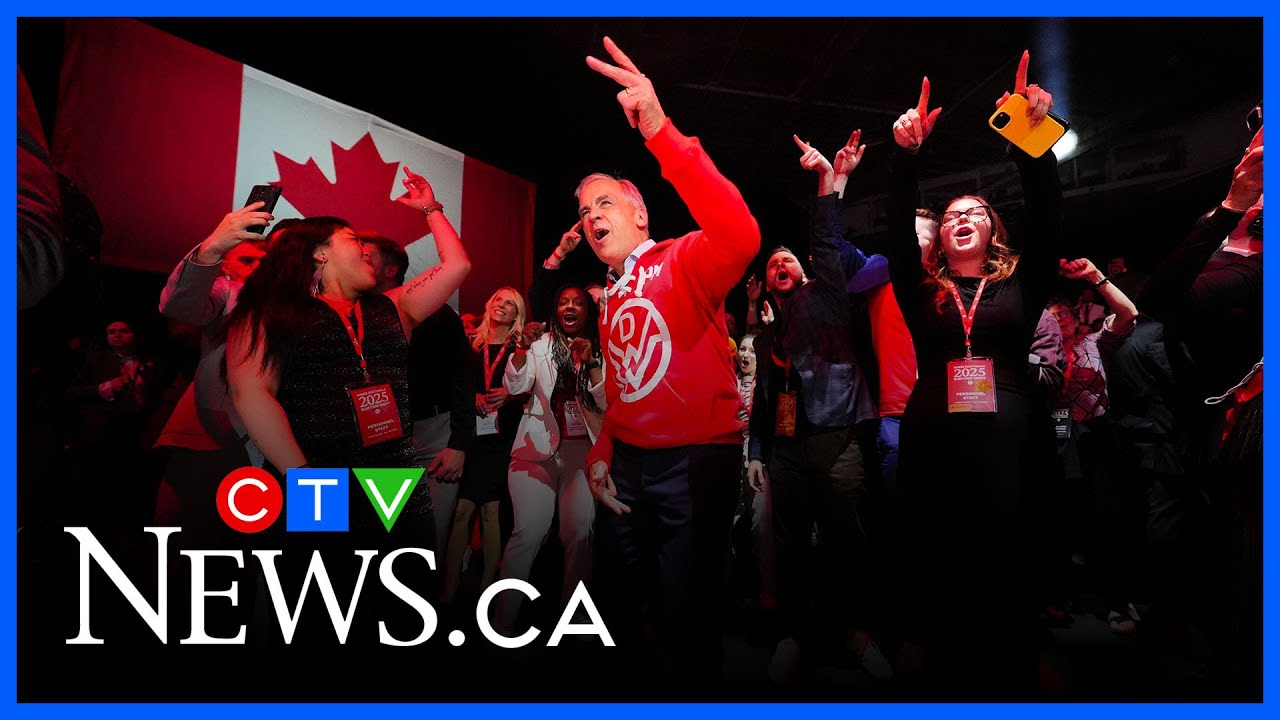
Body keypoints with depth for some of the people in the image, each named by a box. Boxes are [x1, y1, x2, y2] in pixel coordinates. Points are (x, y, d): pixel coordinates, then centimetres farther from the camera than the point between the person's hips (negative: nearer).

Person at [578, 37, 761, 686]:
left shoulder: (684, 262, -10)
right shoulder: (610, 296, 13)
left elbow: (740, 237, -34)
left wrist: (661, 133, -40)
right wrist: (601, 453, 4)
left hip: (695, 461, -7)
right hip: (627, 464, 8)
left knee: (688, 614, 5)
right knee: (623, 598, 21)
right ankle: (637, 685, 45)